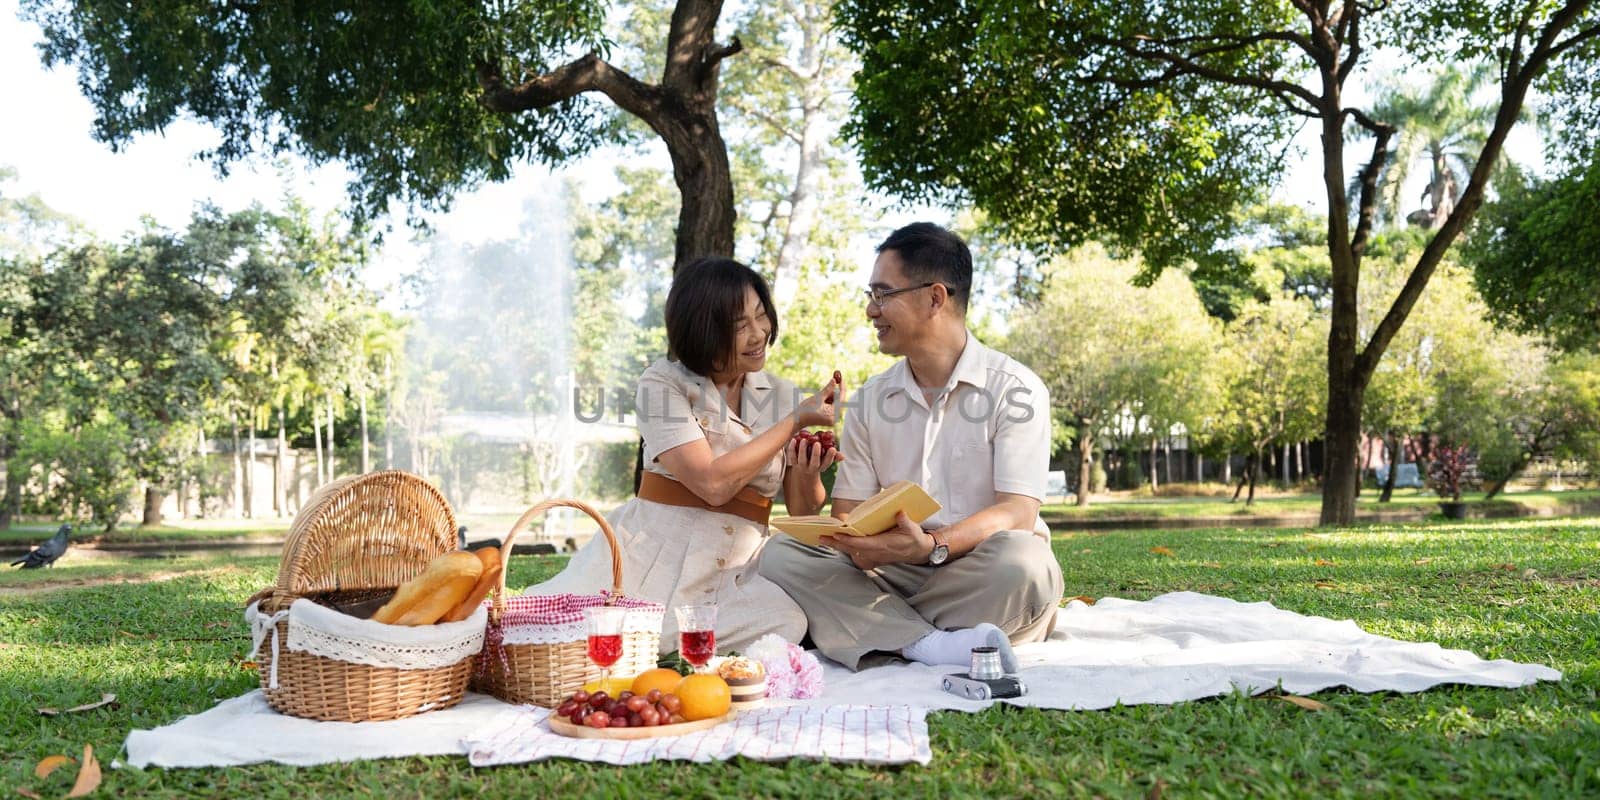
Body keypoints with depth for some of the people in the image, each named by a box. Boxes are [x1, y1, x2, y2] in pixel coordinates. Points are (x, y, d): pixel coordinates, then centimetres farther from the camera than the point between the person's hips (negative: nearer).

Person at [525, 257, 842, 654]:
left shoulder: (784, 395, 10)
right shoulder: (663, 383, -2)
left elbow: (803, 511, 11)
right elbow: (712, 484, -16)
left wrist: (808, 475, -13)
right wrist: (794, 421, -10)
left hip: (741, 568, 5)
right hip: (655, 557, -4)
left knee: (788, 621, -31)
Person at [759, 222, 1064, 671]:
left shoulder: (1014, 389, -4)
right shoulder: (870, 400, 12)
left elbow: (1017, 513, -14)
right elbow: (847, 507, 9)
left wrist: (931, 546, -32)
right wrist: (861, 544, -18)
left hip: (979, 577, -4)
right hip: (893, 574, 4)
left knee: (1020, 559, -37)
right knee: (782, 554, -19)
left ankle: (881, 631, -20)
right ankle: (931, 645, -33)